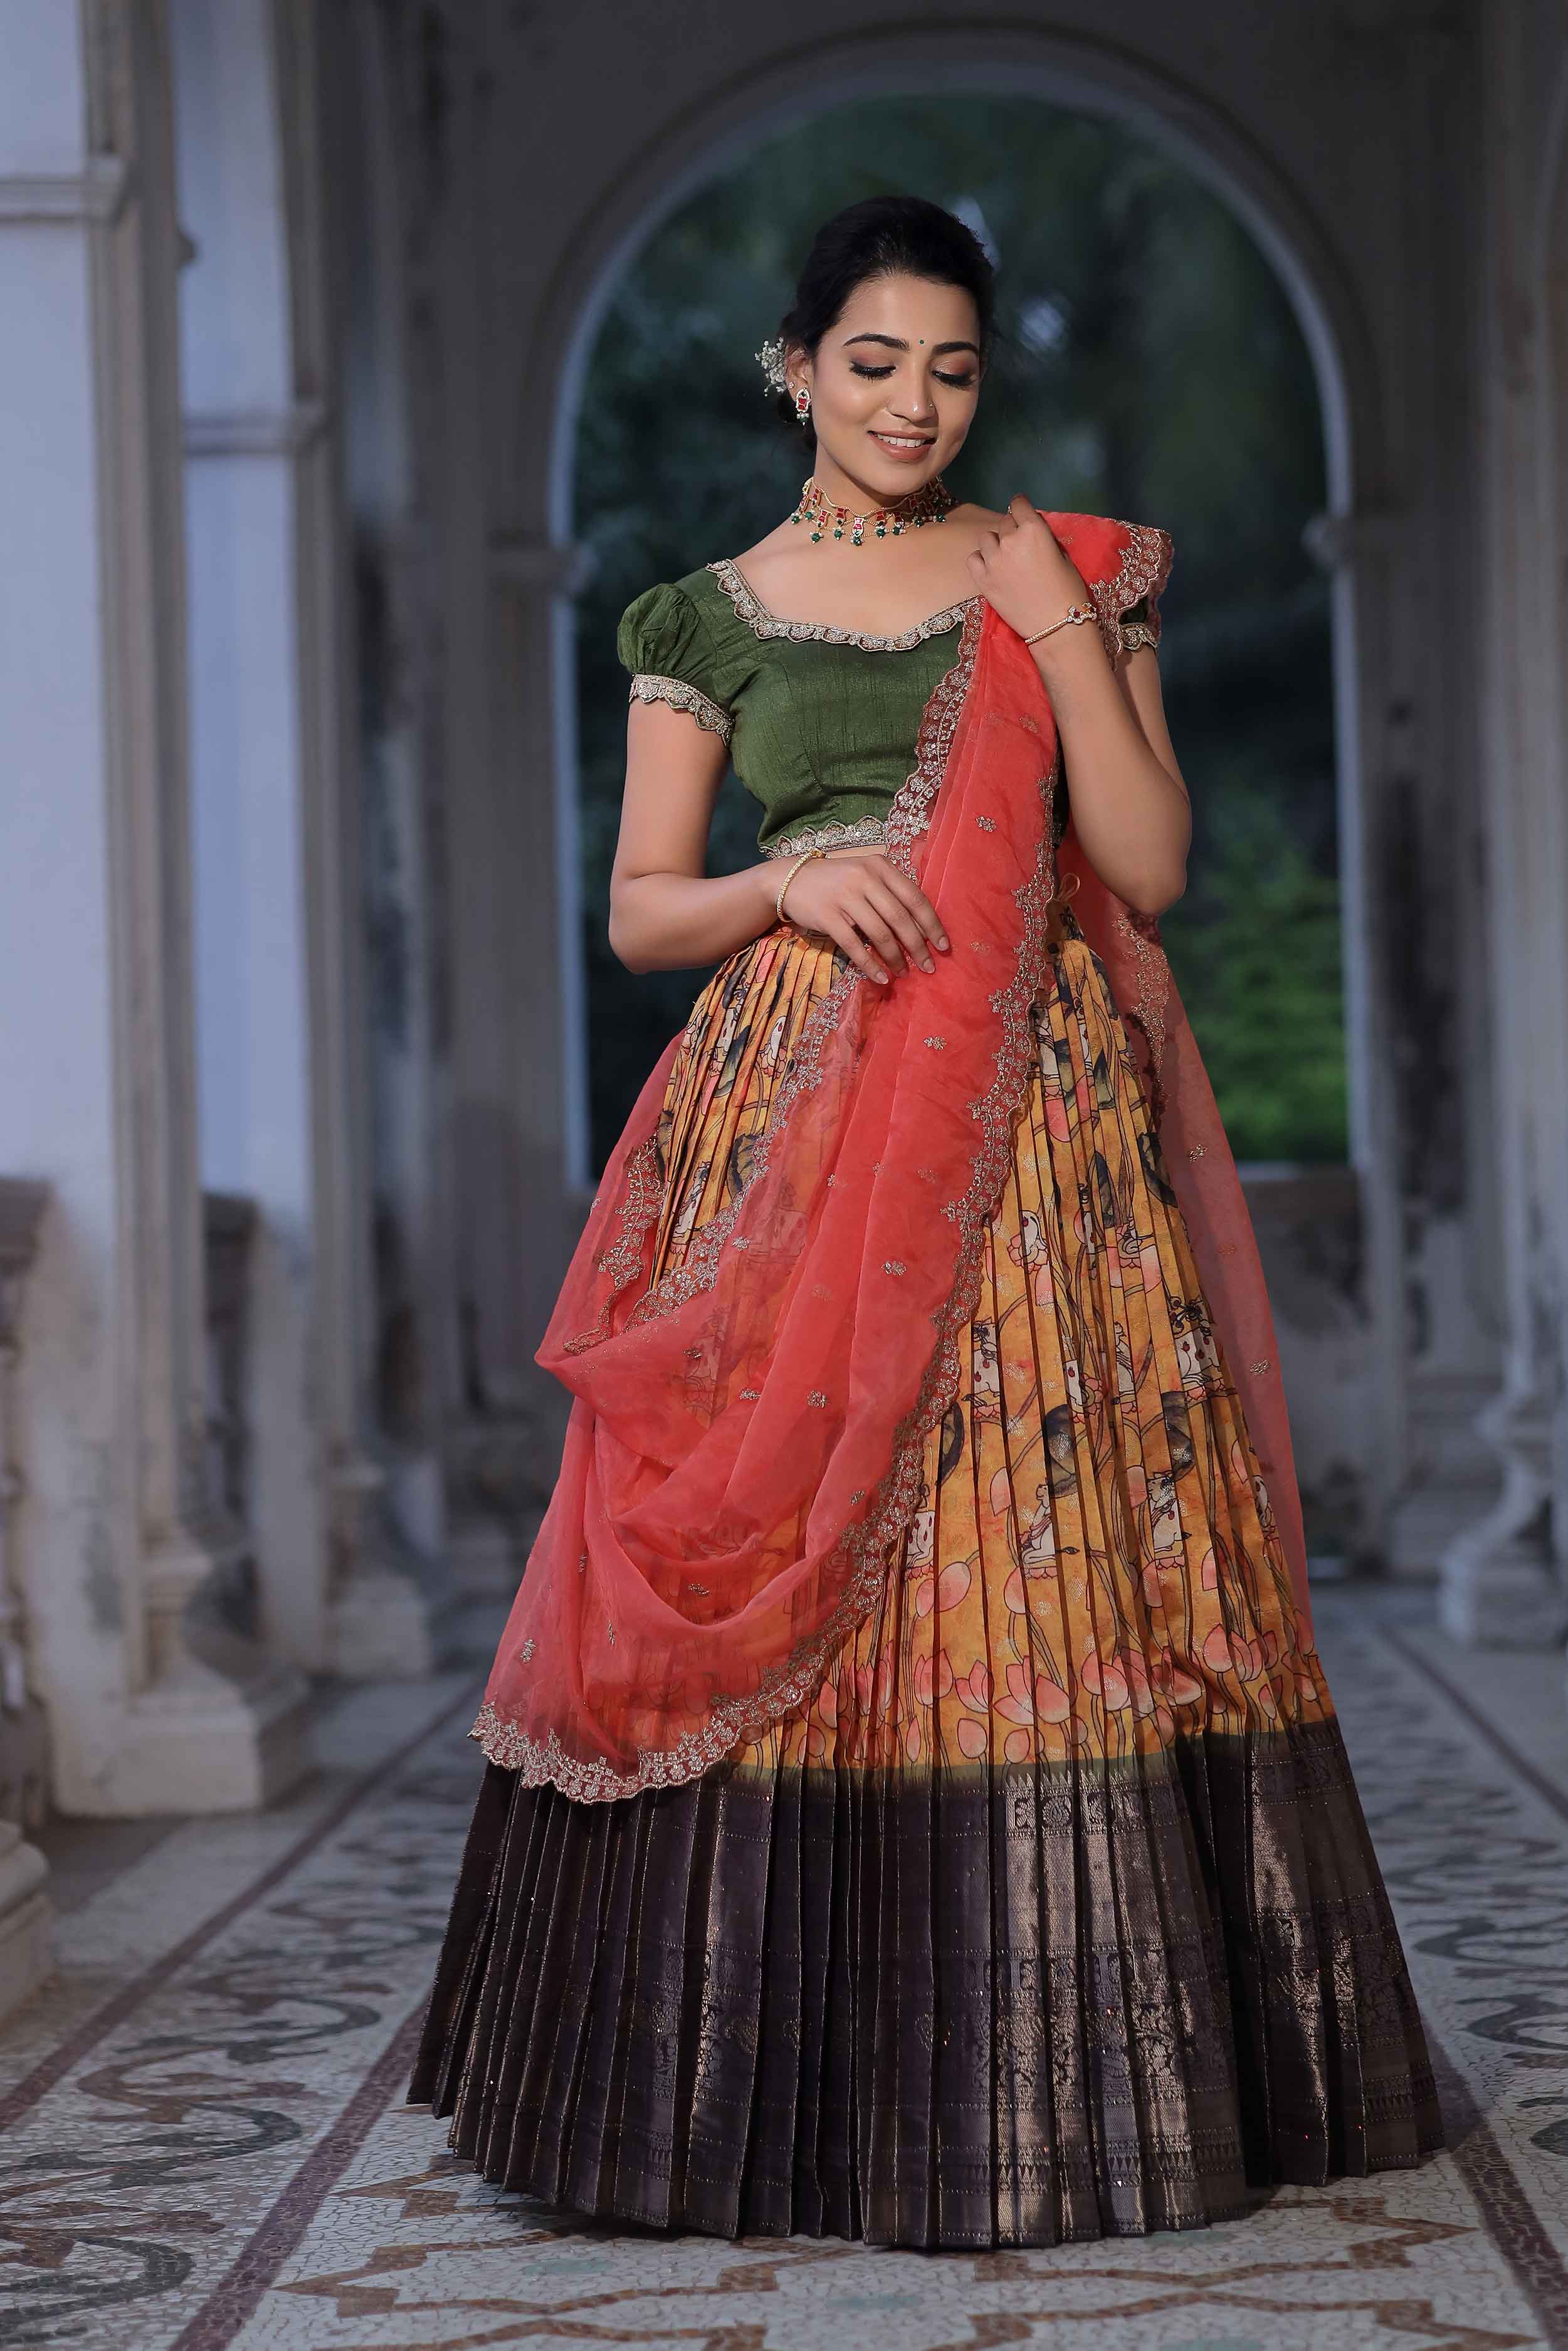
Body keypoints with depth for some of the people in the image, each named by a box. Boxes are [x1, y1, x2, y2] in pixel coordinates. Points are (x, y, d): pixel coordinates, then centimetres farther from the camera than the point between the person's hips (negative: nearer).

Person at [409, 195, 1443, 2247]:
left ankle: (1061, 2088, 5)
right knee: (777, 1580, -4)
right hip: (788, 1132, 0)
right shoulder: (708, 619, 10)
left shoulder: (1072, 578, 11)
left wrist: (1062, 635, -5)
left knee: (1049, 1559, -5)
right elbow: (638, 911, 8)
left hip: (1037, 1129, 0)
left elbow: (1156, 865, 2)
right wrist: (787, 883, -10)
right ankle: (793, 2096, 6)